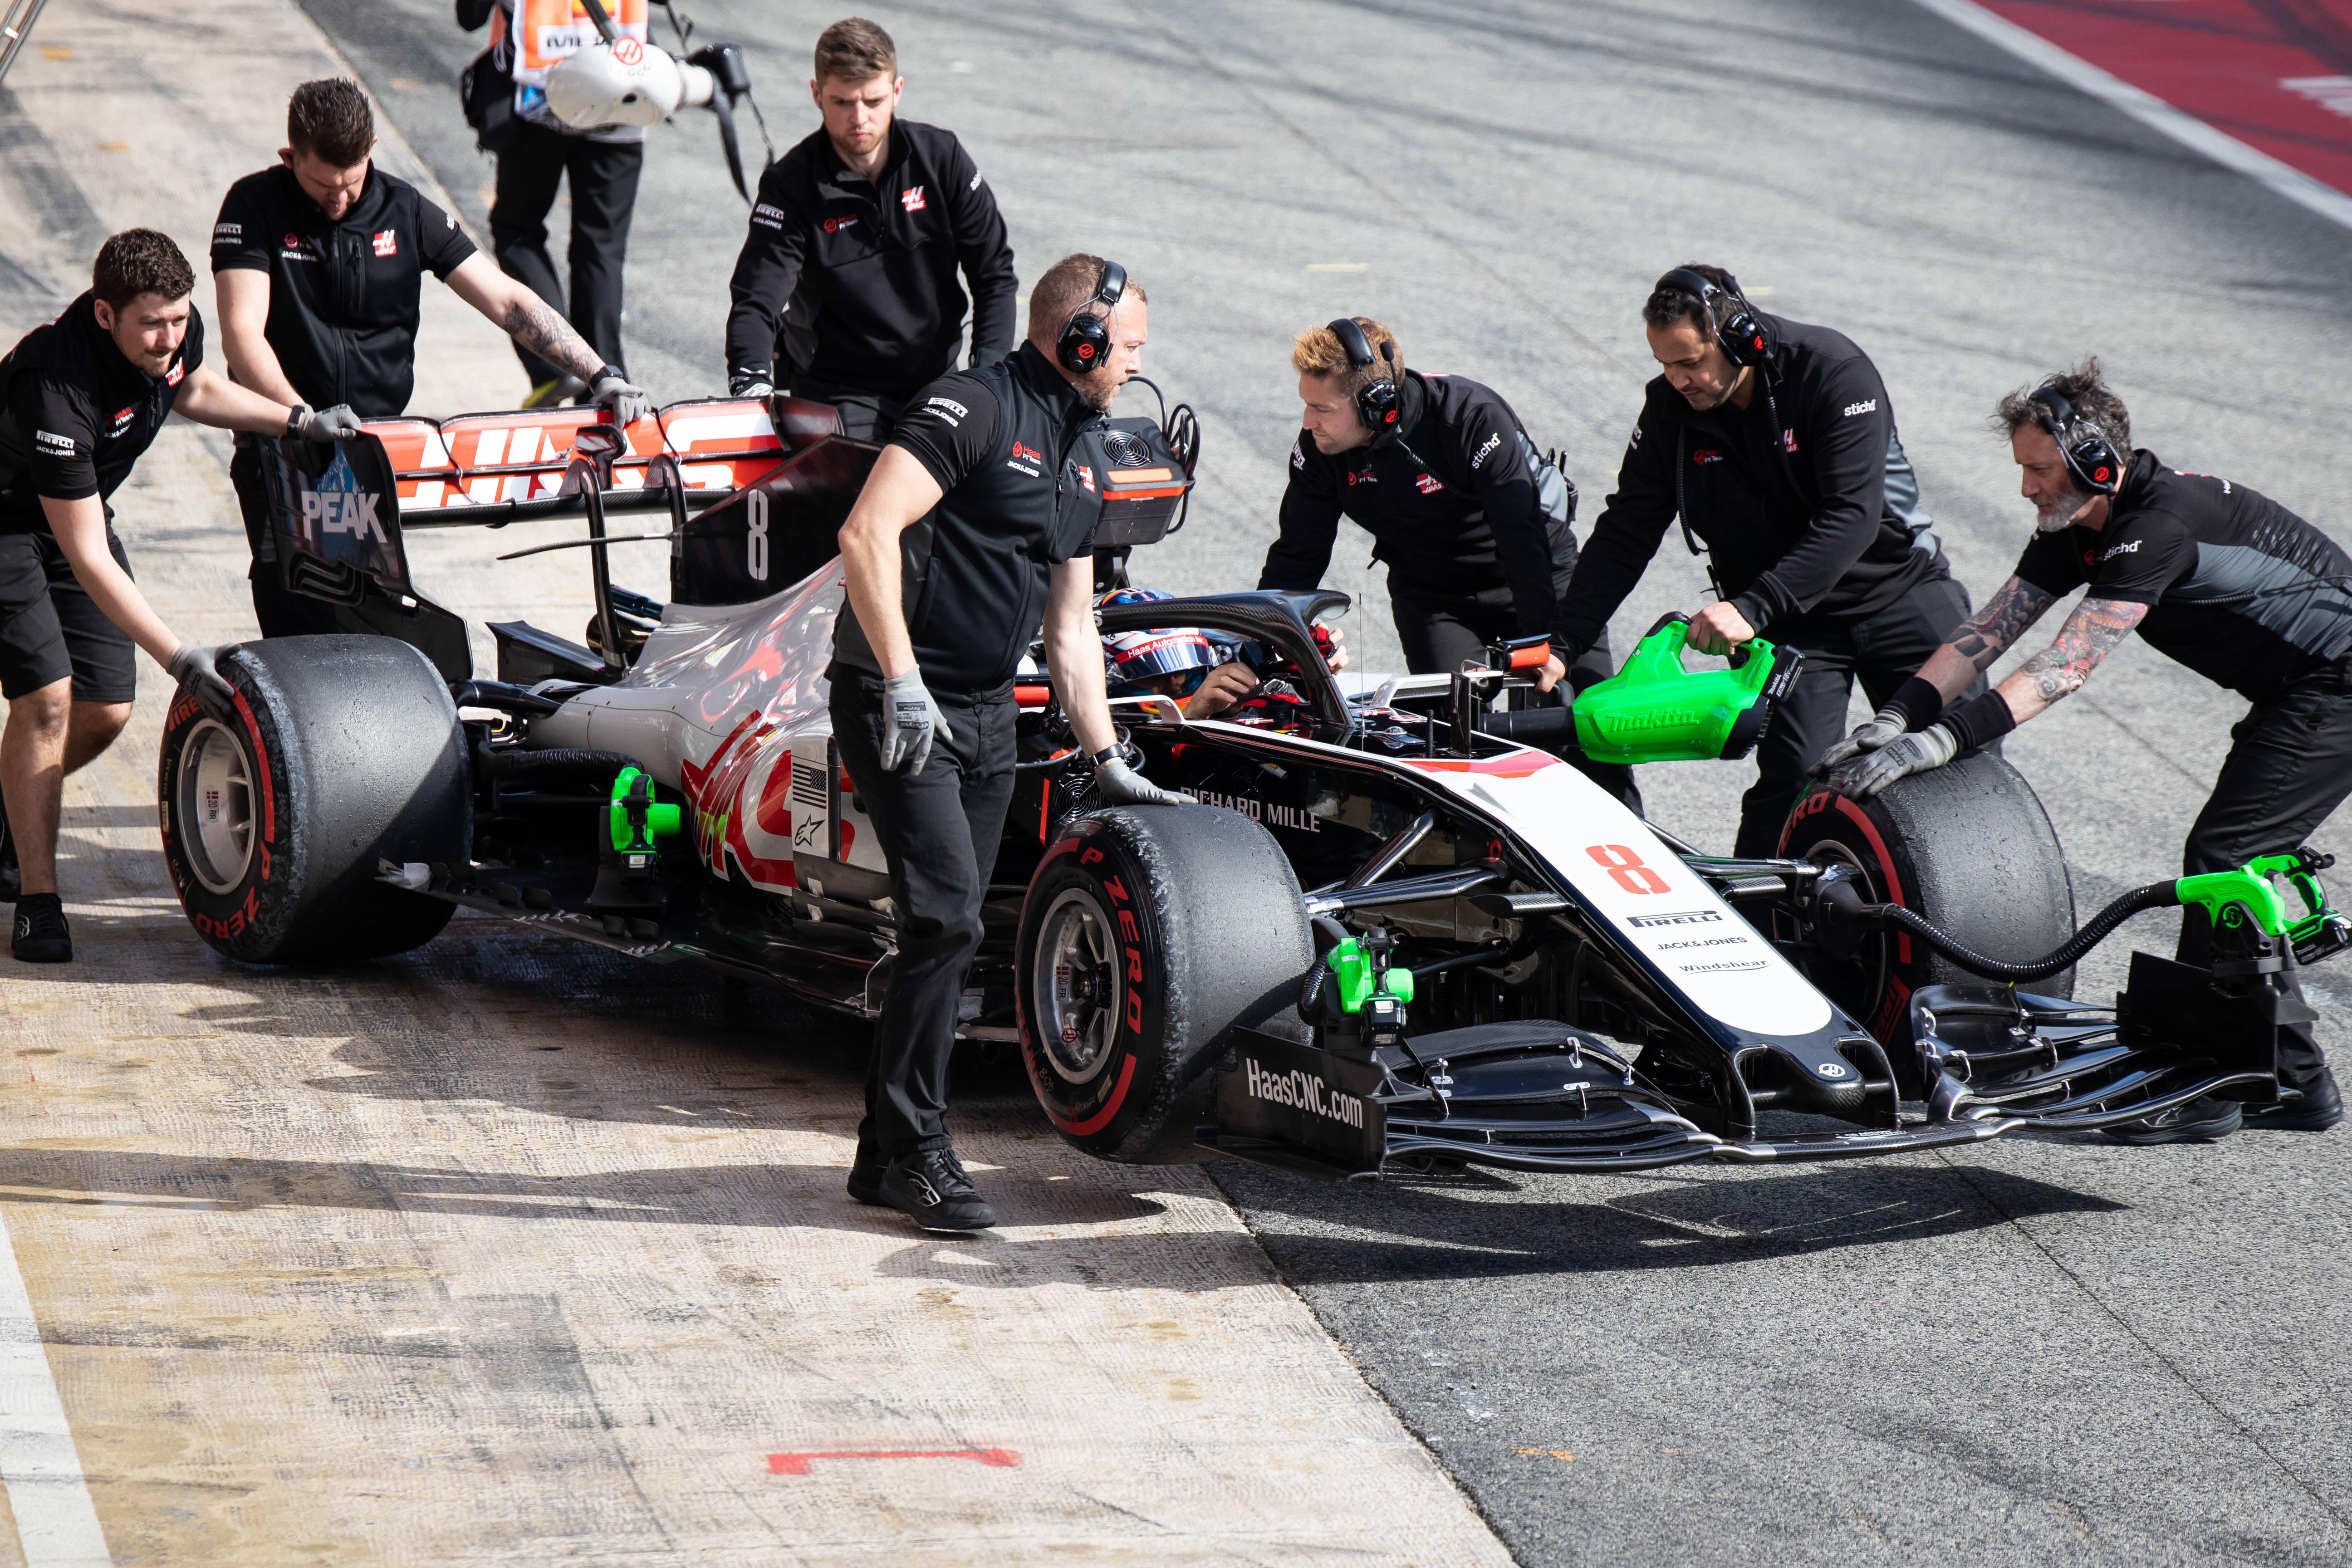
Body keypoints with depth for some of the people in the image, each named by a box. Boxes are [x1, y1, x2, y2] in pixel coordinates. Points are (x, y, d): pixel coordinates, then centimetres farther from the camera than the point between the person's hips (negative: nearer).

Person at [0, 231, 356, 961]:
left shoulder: (176, 332, -16)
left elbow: (193, 388, 14)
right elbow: (86, 559, -36)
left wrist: (299, 421, 3)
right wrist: (179, 659, -40)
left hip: (78, 509, 8)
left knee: (106, 708, 2)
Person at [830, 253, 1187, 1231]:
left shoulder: (1078, 462, 17)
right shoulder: (972, 408, -11)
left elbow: (1069, 629, 24)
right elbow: (867, 535, -22)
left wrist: (1107, 763, 21)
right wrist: (902, 680, -25)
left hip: (986, 718, 9)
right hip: (898, 705, -9)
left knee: (948, 932, 7)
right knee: (946, 917, -16)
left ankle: (886, 1153, 14)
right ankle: (914, 1149, -8)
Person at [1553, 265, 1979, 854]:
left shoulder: (1835, 372, -21)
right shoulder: (1670, 408, -8)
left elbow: (1852, 517, -29)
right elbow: (1626, 533, -4)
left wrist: (1754, 607, -36)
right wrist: (1564, 639, -15)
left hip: (1896, 588, -2)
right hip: (1788, 622, 2)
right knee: (1795, 778, -17)